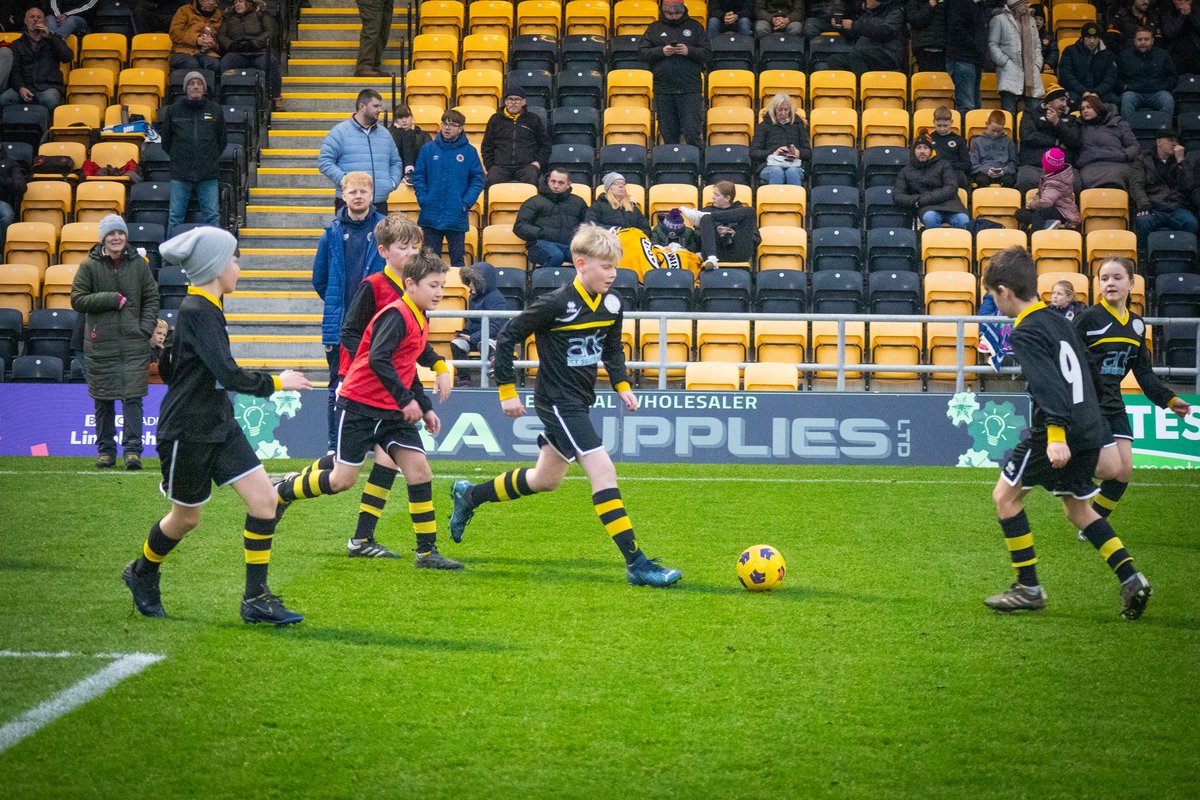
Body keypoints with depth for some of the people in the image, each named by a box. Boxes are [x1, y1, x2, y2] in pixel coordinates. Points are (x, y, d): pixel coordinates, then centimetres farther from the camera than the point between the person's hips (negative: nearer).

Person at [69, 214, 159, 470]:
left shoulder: (138, 264, 6)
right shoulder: (90, 265, 1)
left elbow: (151, 298, 11)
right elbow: (77, 299, -2)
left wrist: (146, 329, -2)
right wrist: (113, 299, -10)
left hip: (134, 343, 0)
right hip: (101, 343, 0)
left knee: (133, 397, -7)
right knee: (103, 399, 5)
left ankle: (133, 449, -7)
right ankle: (106, 449, 14)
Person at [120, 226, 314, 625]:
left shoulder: (204, 308, 8)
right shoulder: (198, 313, -21)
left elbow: (167, 369, 19)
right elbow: (229, 374, -29)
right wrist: (276, 382, -17)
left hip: (218, 425, 9)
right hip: (186, 434, -9)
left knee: (264, 498, -3)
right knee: (186, 517, 10)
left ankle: (256, 598, 2)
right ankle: (142, 573, 39)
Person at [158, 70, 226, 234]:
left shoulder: (215, 110, 6)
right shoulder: (173, 110, 4)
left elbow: (223, 140, 16)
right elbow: (165, 140, 14)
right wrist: (178, 158, 13)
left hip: (208, 177, 0)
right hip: (180, 176, 0)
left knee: (212, 216, 0)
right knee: (175, 217, 1)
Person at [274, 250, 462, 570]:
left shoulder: (419, 319, 12)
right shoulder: (396, 316, -17)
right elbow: (378, 359, -28)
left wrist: (426, 409, 20)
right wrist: (406, 400, -26)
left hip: (393, 410, 8)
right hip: (360, 406, -8)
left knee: (419, 469, -6)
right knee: (343, 480, -3)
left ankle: (427, 552, -3)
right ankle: (281, 492, 23)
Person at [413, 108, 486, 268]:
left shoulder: (469, 152, 0)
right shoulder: (428, 150, 2)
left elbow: (478, 180, 0)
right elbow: (418, 177, 4)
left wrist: (466, 203, -10)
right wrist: (423, 200, -7)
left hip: (457, 217, -1)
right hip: (431, 216, 1)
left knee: (458, 258, 7)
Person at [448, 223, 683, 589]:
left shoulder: (612, 305, 2)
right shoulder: (555, 304, -19)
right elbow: (506, 339, -13)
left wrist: (621, 384, 5)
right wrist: (508, 391, -12)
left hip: (580, 402, 9)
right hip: (557, 403, -9)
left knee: (545, 480, 22)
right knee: (603, 470, -18)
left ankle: (469, 496, 43)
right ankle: (636, 564, -19)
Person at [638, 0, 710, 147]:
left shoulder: (694, 27, 10)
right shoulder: (654, 29, 12)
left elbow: (706, 53, 4)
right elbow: (642, 52, 4)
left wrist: (689, 51, -13)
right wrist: (661, 52, -11)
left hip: (690, 90, -2)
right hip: (663, 90, 2)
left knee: (691, 132, -9)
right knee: (668, 133, 5)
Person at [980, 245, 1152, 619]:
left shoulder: (1026, 332, -12)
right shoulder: (1058, 321, 15)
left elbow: (1048, 383, -25)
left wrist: (1056, 436, -34)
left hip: (1057, 432, -9)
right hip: (1089, 431, 9)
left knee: (1005, 494, 6)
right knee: (1077, 506, 21)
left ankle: (1029, 588, 6)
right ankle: (1130, 579, 9)